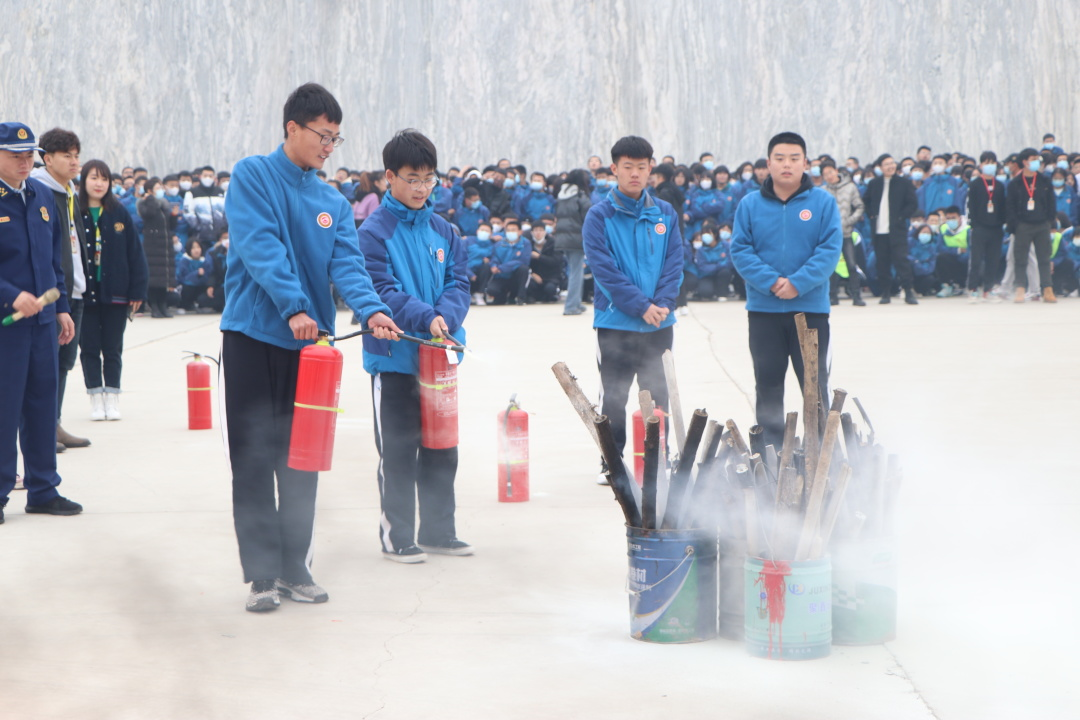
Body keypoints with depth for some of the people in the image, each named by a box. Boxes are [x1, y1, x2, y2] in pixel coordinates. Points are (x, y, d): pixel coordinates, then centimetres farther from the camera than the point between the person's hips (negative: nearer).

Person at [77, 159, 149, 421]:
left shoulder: (120, 213, 2)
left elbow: (135, 253, 2)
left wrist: (137, 291, -2)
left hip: (115, 293, 1)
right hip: (84, 294, -1)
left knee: (113, 349, 8)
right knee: (89, 349, 5)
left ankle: (112, 398, 16)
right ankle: (96, 399, 13)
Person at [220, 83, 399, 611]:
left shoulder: (334, 202, 9)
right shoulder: (253, 176, -5)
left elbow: (347, 263, -2)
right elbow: (259, 246, -17)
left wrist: (371, 308, -21)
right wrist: (294, 307, -27)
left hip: (309, 342, 4)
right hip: (253, 335, -4)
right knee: (254, 460, -2)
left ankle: (295, 567, 16)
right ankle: (262, 573, 3)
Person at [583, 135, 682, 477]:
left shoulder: (666, 213, 7)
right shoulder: (599, 216, -4)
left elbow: (674, 263, 3)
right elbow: (605, 270, -11)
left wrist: (663, 303, -12)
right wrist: (641, 305, -17)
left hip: (659, 324, 3)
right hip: (615, 323, -3)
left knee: (658, 397, 8)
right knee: (613, 398, 4)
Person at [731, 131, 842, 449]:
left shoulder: (823, 202, -1)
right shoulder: (750, 204, 3)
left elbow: (830, 248, -8)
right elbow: (740, 249, -3)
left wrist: (798, 283, -19)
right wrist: (771, 282, -18)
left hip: (811, 308, -1)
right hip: (763, 311, 1)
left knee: (815, 384, 3)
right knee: (768, 385, 8)